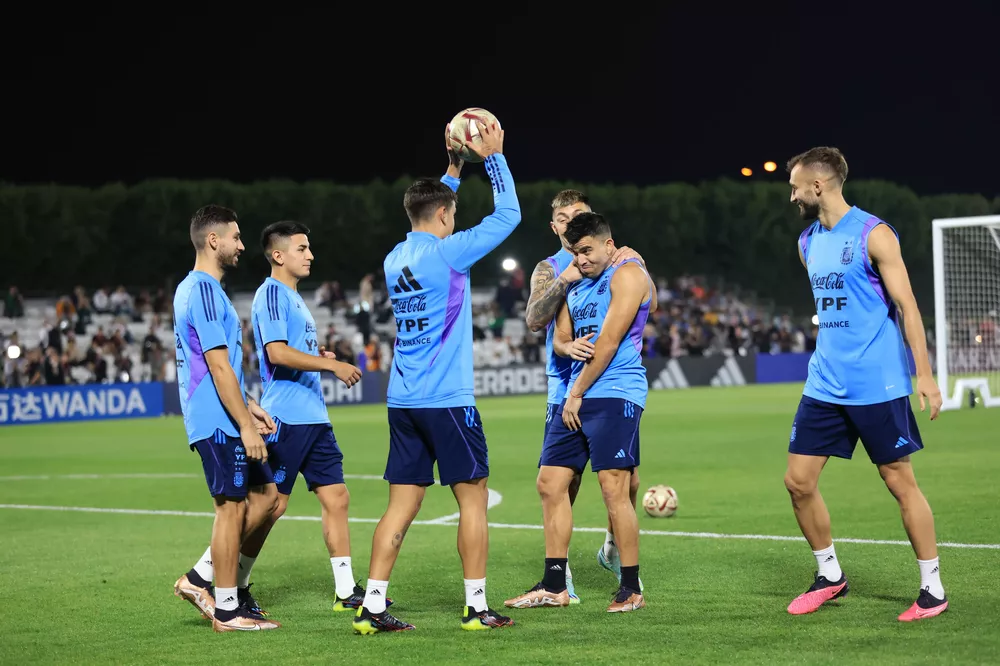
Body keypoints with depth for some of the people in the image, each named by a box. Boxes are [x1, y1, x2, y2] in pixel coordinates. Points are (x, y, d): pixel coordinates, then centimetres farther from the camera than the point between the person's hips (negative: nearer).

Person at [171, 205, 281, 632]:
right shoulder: (204, 291, -15)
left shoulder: (194, 288, 17)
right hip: (218, 422, -10)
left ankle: (200, 579, 14)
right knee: (232, 507, -4)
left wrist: (248, 407, 22)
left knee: (266, 495, 12)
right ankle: (227, 610, 4)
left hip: (225, 421, 10)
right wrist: (246, 426, -19)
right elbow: (219, 367, -19)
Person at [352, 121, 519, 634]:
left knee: (401, 506, 6)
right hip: (446, 399, -7)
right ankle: (476, 606, 6)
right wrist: (494, 157, 5)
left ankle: (371, 607, 1)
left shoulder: (396, 258, 11)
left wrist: (453, 171, 33)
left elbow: (430, 212, 33)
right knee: (473, 498, 3)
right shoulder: (446, 254, -11)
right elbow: (507, 214, -4)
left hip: (402, 400, 7)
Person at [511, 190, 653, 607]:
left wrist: (638, 266, -15)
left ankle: (614, 549, 30)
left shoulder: (616, 262, 9)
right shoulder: (549, 270, 10)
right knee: (553, 484, -8)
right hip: (567, 391, 0)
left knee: (625, 480, 0)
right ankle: (559, 584, -1)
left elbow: (649, 307, -1)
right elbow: (534, 320, -5)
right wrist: (563, 282, -18)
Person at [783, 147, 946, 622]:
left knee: (900, 481, -1)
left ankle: (933, 588, 9)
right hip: (825, 384, 7)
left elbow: (906, 306, -11)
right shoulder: (808, 241, 12)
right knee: (798, 481, 3)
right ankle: (830, 576, 19)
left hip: (877, 385, -7)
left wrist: (924, 374, -15)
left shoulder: (873, 234, -9)